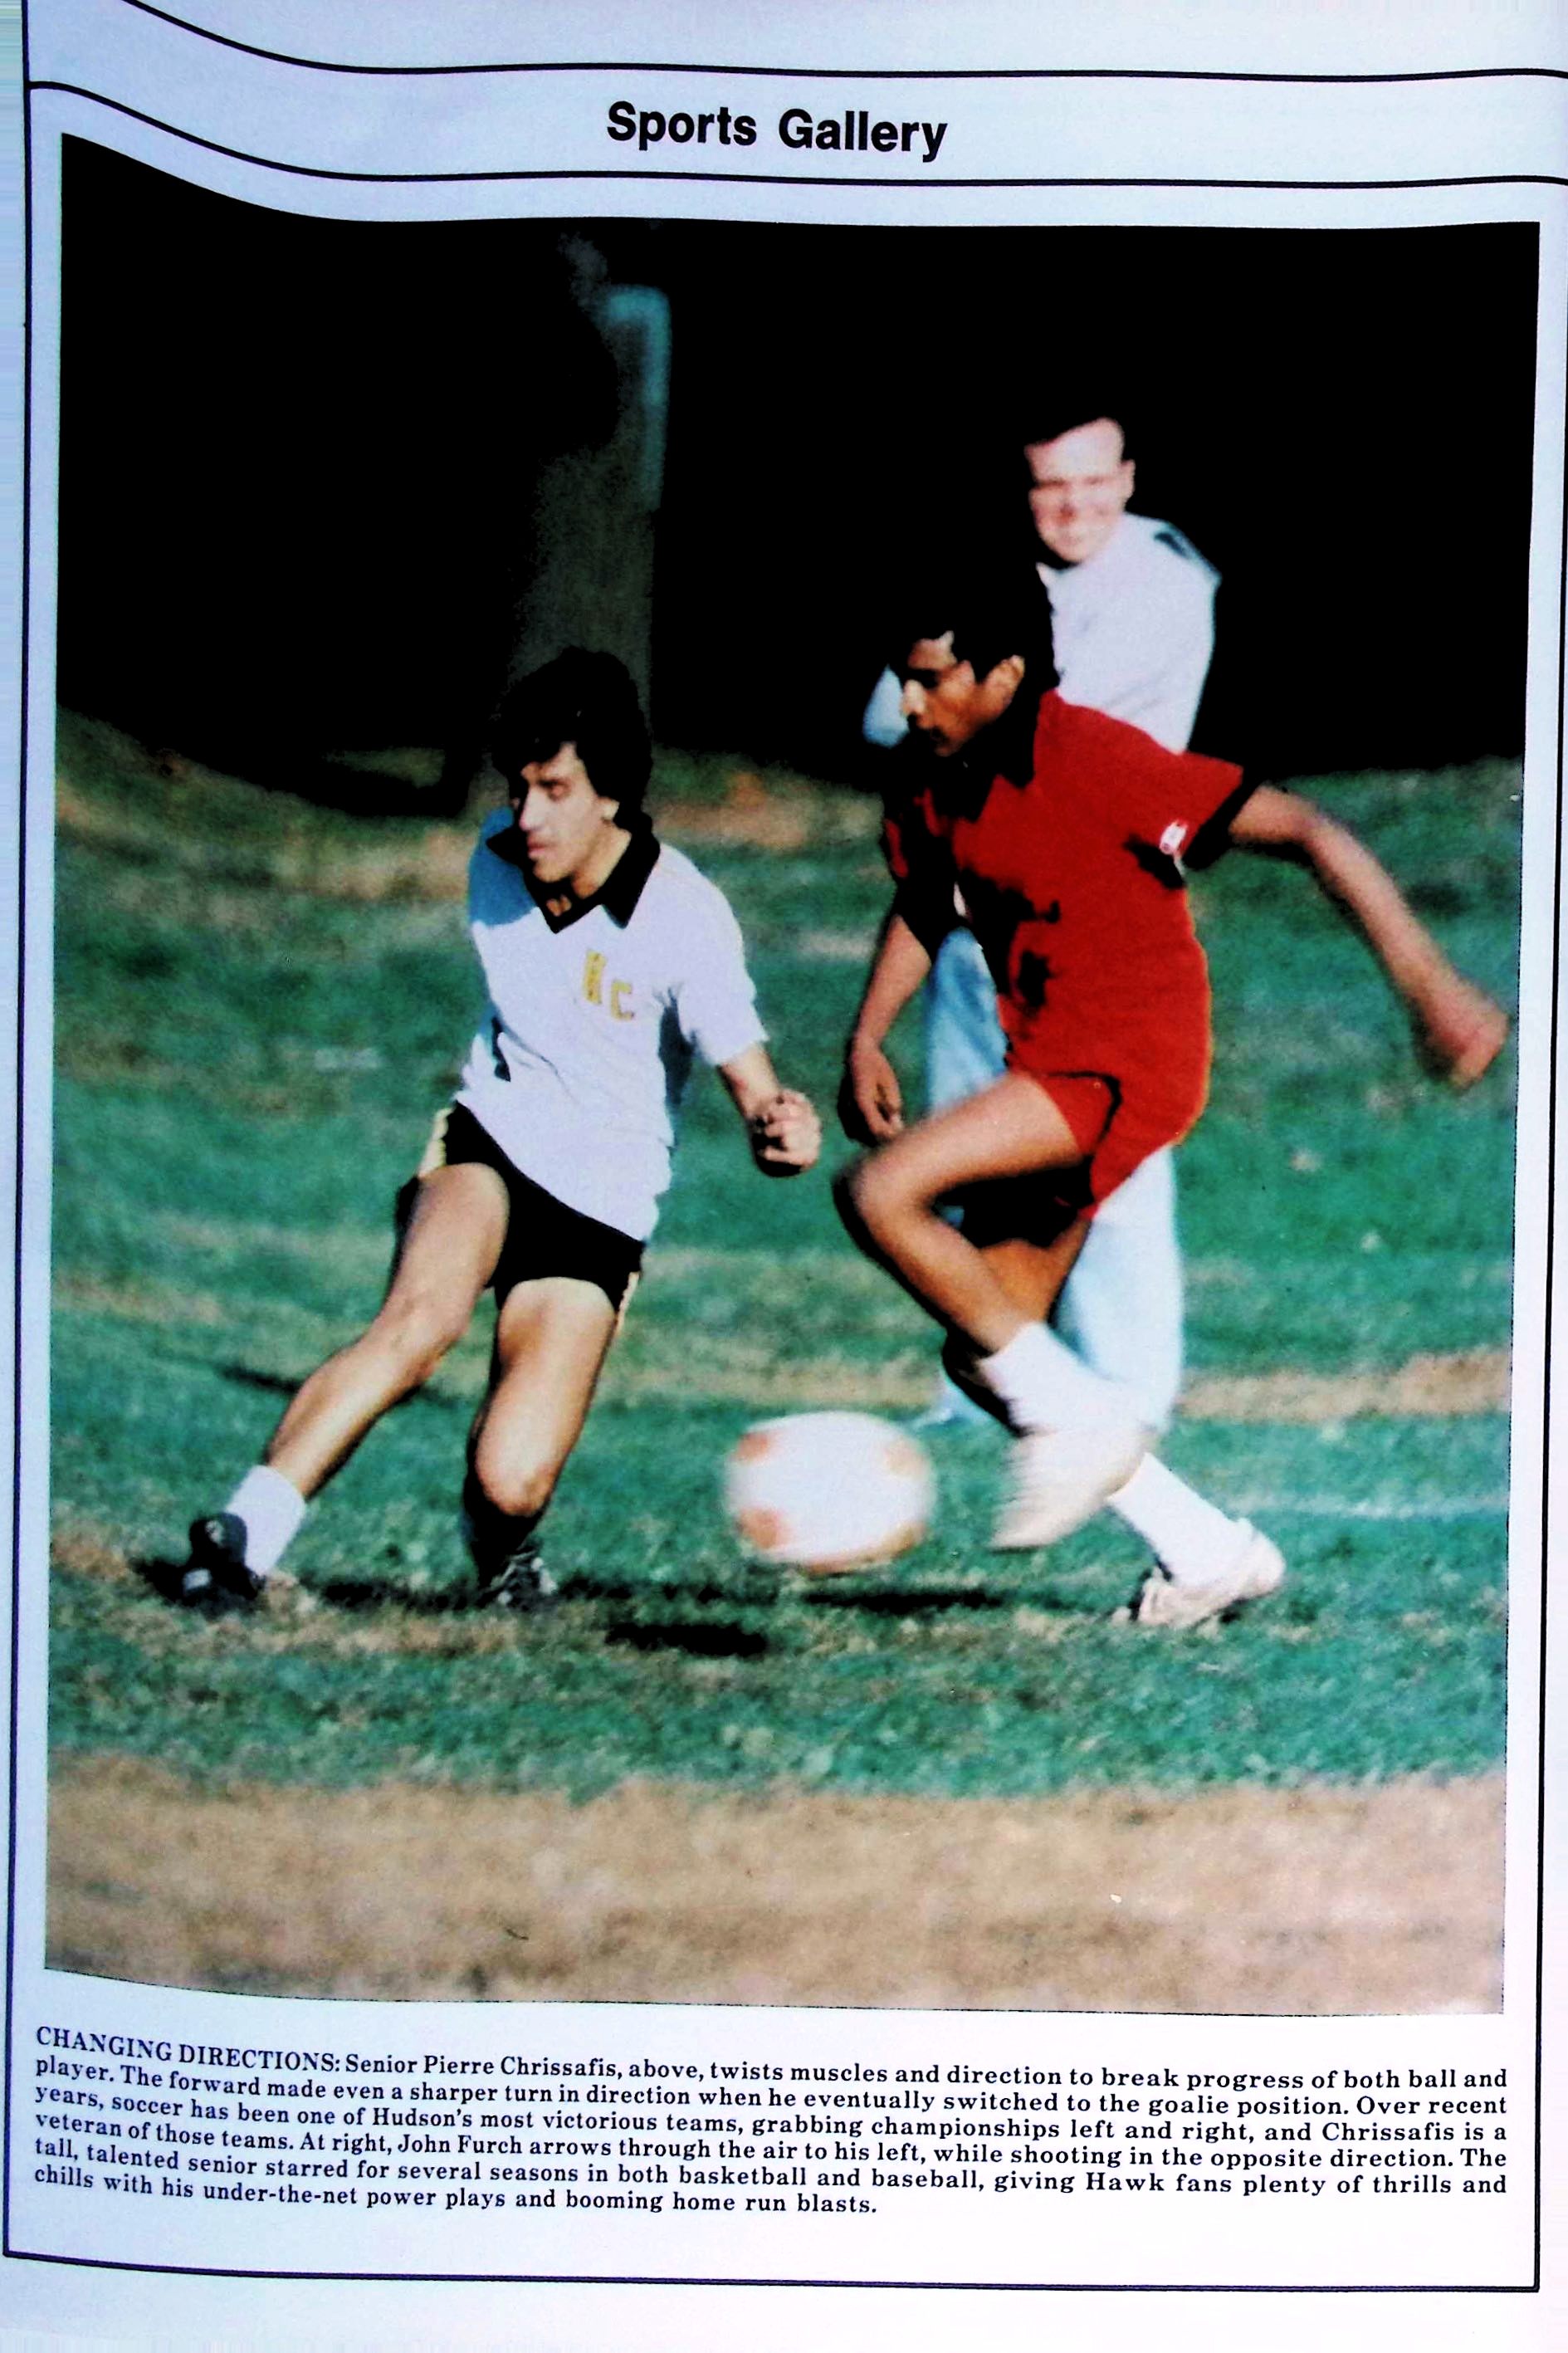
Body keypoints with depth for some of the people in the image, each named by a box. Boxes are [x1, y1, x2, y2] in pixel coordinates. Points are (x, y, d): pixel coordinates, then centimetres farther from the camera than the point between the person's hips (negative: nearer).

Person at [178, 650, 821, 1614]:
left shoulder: (686, 918, -18)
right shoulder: (495, 862, -3)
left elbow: (753, 1084, -23)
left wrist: (779, 1129, -43)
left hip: (602, 1209, -2)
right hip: (489, 1144, 2)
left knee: (512, 1486, -17)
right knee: (424, 1315, -34)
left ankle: (503, 1545, 20)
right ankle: (249, 1529, -34)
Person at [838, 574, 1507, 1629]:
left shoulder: (1100, 759, -19)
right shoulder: (940, 786, 4)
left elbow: (1306, 833, -20)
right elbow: (923, 905, 24)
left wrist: (1428, 981, -26)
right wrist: (869, 1036, 9)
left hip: (1128, 1060, -9)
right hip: (1051, 1062, 9)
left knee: (883, 1196, -23)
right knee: (984, 1352, 7)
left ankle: (1080, 1418, -11)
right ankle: (1208, 1552, 15)